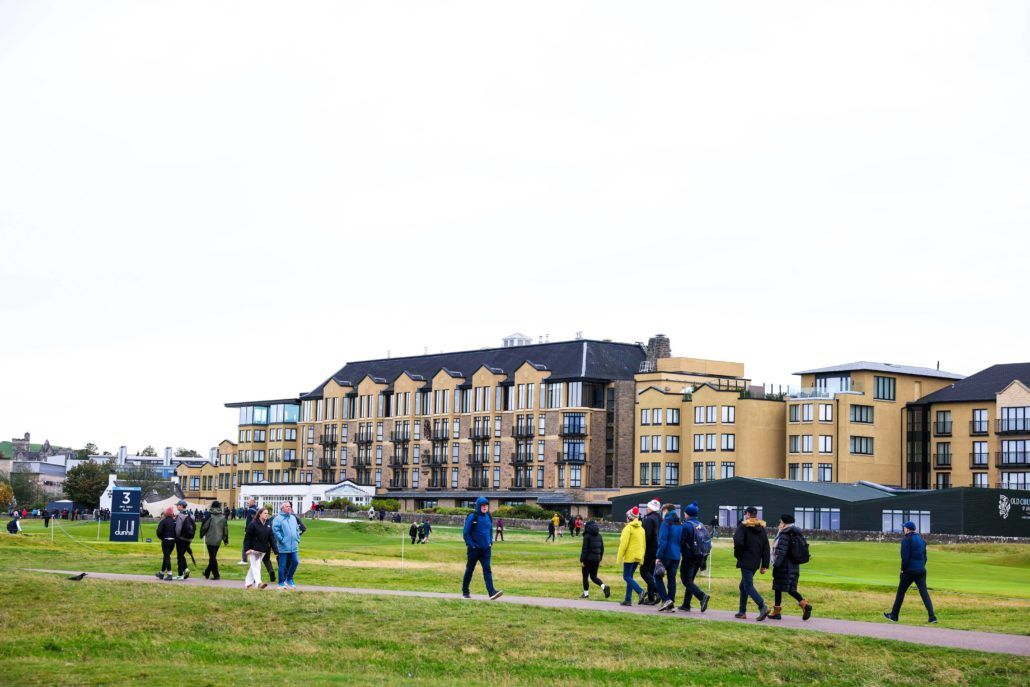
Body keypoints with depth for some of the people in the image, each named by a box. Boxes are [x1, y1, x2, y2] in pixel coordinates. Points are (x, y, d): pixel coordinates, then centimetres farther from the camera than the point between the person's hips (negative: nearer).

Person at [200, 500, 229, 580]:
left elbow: (205, 526, -8)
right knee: (213, 556, 17)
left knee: (212, 557, -4)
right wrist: (225, 540, 15)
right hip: (218, 540, 5)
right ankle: (207, 572, 30)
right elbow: (225, 529, 8)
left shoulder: (210, 515, -11)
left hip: (210, 540, -5)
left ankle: (216, 575, -9)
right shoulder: (223, 517, 4)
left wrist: (202, 534, 10)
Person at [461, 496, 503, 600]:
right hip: (474, 549, -4)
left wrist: (490, 542, 10)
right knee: (469, 570, 7)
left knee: (487, 570, -6)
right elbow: (465, 532, -9)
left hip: (485, 549, 4)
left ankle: (491, 592, -16)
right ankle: (465, 592, 19)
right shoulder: (472, 517, -10)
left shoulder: (488, 517, 7)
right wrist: (470, 544, -13)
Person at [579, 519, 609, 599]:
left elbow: (584, 549, -14)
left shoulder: (587, 536, -11)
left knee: (585, 576, 8)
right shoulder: (599, 536, 8)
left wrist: (581, 560, -12)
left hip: (588, 559, -6)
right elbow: (602, 549, 11)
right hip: (596, 559, 6)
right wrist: (600, 560, 20)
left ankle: (586, 593, 11)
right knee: (594, 576, 13)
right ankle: (604, 587, -9)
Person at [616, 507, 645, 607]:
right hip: (638, 557, 8)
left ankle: (640, 591, -24)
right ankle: (628, 600, 10)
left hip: (629, 556, -8)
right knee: (630, 576, 13)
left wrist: (619, 558, -12)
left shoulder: (628, 528, -11)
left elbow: (624, 544, -16)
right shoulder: (641, 529, 13)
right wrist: (642, 558, 19)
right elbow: (644, 544, 15)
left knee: (627, 576, -4)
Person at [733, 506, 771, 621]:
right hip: (756, 562, 7)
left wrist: (737, 554, -3)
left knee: (748, 586, -7)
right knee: (743, 585, 18)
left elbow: (738, 542, -21)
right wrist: (765, 565, 13)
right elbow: (766, 547, 12)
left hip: (746, 561, -7)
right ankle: (742, 611, 20)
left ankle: (763, 607, -23)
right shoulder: (761, 528, 13)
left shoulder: (743, 526, -8)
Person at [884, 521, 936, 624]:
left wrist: (903, 569, -5)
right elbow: (924, 556, 16)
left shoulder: (906, 539, -8)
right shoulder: (921, 539, 14)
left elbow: (905, 557, -14)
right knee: (924, 593, -2)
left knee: (901, 592, 8)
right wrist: (921, 567, 17)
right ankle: (932, 616, -15)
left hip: (909, 571, -6)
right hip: (921, 571, 6)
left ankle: (894, 616, 16)